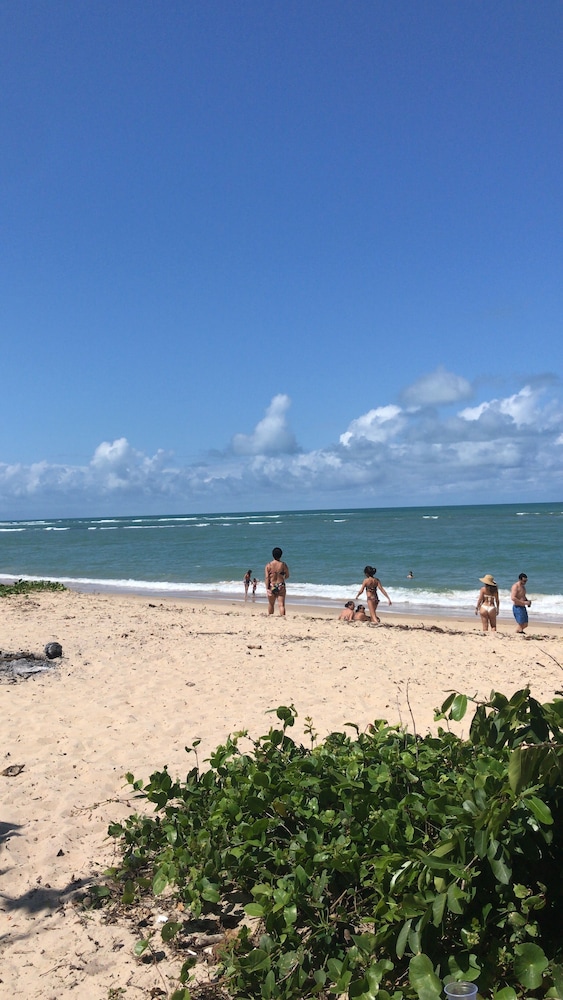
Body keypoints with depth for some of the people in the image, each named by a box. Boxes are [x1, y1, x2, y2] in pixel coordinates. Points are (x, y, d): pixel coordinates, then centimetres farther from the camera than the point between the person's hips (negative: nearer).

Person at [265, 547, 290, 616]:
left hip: (271, 587, 1)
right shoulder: (283, 565, -3)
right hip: (281, 587, -1)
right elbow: (287, 576, 5)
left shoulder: (268, 565, -2)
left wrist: (267, 588, -10)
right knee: (281, 605, -5)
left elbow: (266, 578, -9)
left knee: (271, 604, 18)